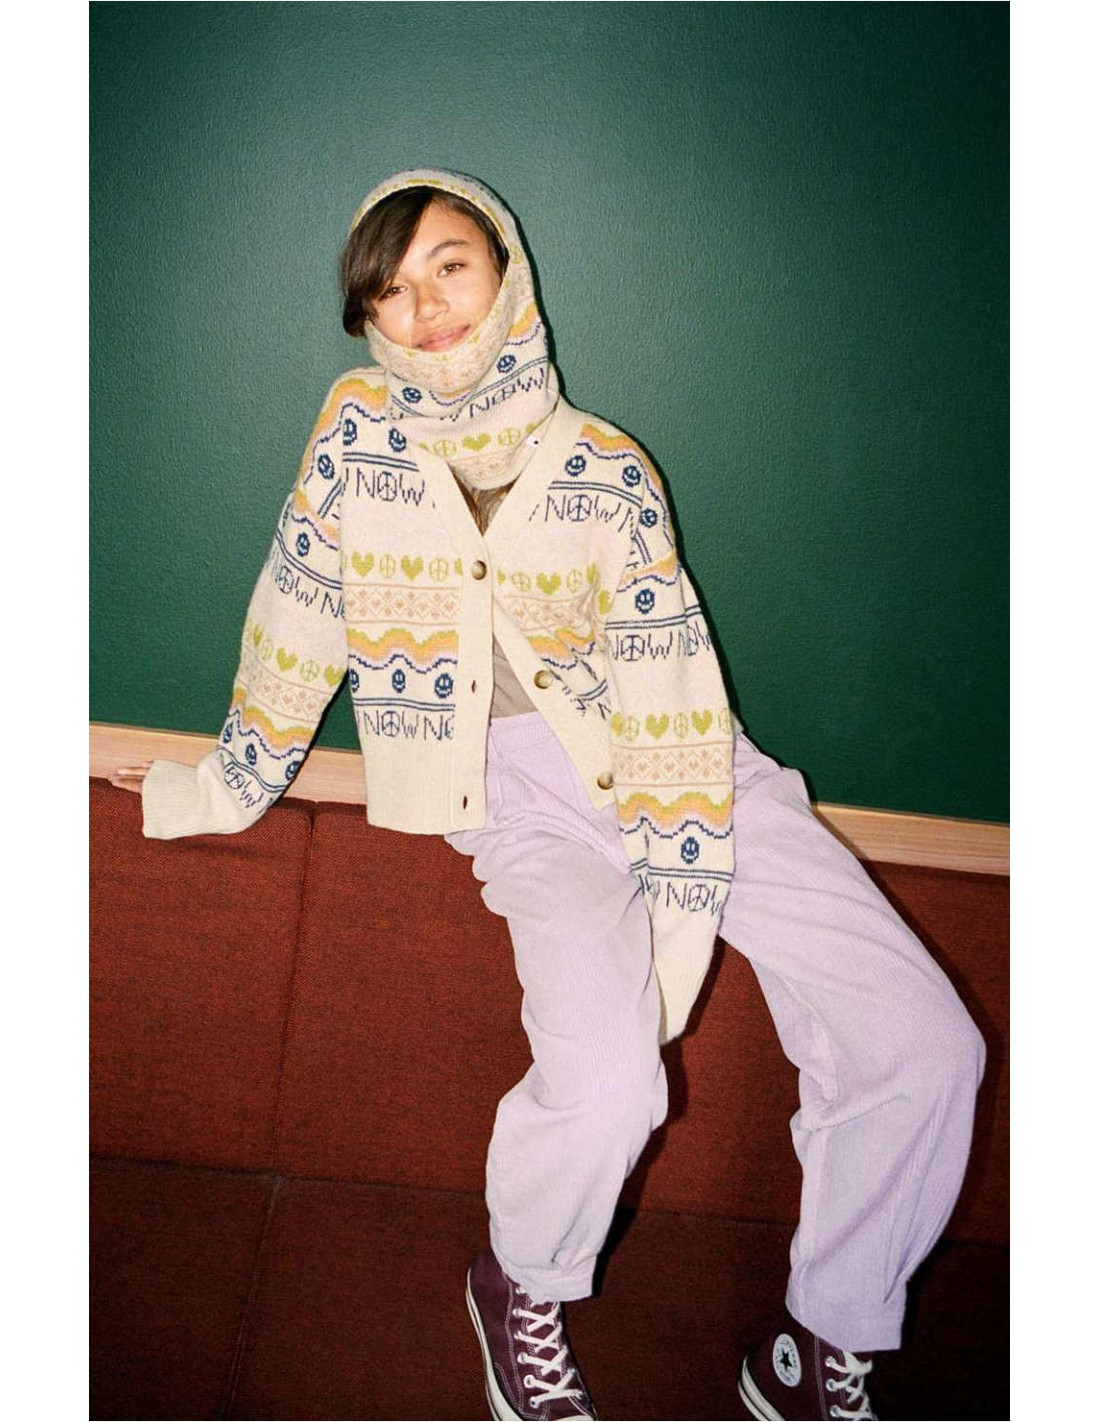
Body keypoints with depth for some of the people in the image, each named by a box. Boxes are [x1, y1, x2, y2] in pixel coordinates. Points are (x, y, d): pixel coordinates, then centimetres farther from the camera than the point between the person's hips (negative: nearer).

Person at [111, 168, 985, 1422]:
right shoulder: (356, 440, 3)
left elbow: (672, 688, -6)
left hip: (681, 765, 2)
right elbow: (295, 626, 11)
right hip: (524, 794, -2)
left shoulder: (606, 467, 3)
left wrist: (681, 905, -16)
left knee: (926, 1047, -12)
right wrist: (222, 790, 17)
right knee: (605, 1084, -30)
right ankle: (520, 1286, 6)